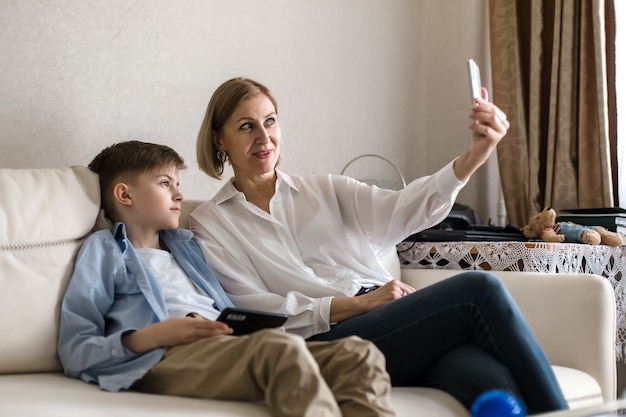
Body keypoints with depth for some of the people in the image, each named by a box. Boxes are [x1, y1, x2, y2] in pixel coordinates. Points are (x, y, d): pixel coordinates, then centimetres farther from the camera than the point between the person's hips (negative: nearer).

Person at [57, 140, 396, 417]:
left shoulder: (184, 245, 36)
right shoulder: (105, 248, 16)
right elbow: (74, 352, 3)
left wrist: (257, 326, 7)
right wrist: (151, 337, -12)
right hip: (165, 359, -7)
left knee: (359, 353, -18)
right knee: (282, 348, -37)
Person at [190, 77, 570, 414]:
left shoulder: (324, 190, 22)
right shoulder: (211, 224, 13)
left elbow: (398, 210, 3)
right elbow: (253, 312, 0)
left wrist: (474, 156, -14)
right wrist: (358, 304, -10)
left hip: (394, 318, 4)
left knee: (490, 379, -30)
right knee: (478, 289, -24)